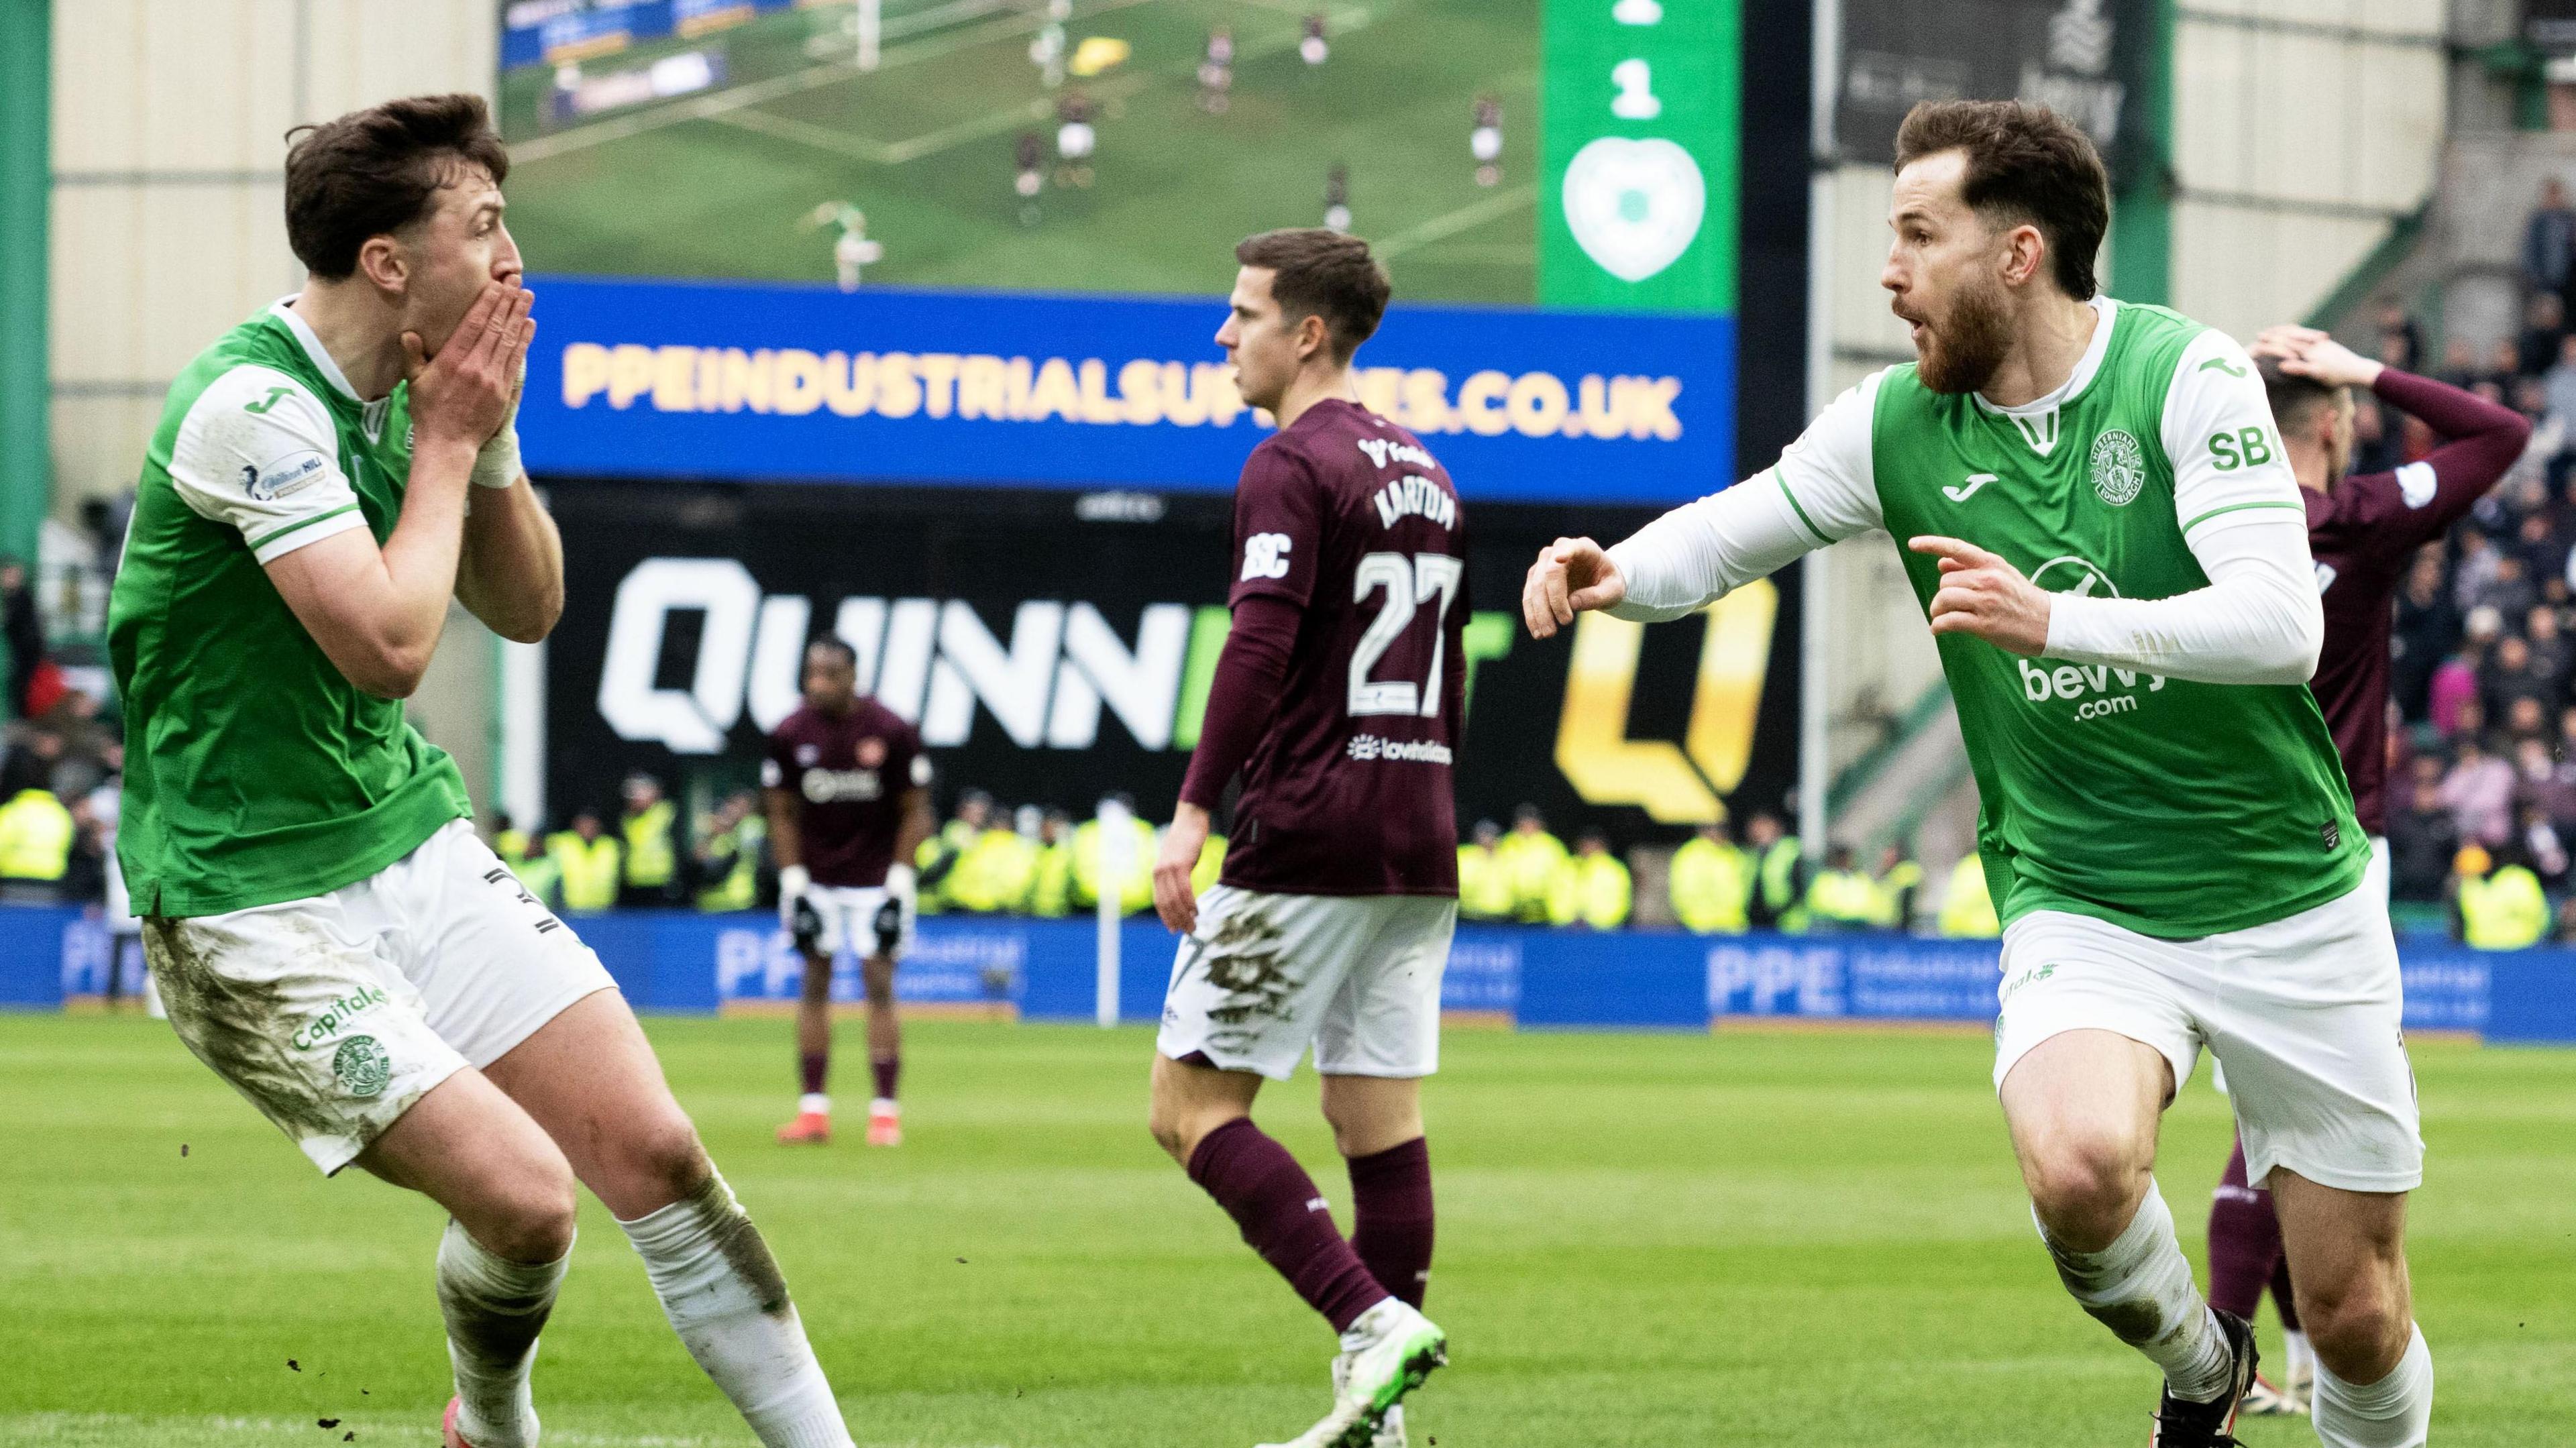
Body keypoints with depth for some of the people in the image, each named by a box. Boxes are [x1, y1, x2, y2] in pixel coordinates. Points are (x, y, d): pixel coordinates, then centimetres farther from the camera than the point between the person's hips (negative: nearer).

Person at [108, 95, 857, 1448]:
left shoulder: (409, 390, 6)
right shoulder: (250, 404, -21)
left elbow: (527, 610, 14)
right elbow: (389, 645, -25)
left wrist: (490, 438, -2)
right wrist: (445, 444, -12)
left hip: (413, 842, 8)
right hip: (253, 899, -8)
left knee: (652, 1149, -3)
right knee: (524, 1194, -18)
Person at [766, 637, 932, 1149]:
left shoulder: (892, 732, -12)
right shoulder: (790, 735, -7)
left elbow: (915, 812, -4)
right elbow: (783, 815, 3)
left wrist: (899, 882, -9)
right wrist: (793, 884, -4)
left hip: (875, 875, -2)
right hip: (816, 877, 2)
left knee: (878, 983, -7)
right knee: (815, 983, 1)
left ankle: (885, 1110, -4)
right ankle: (813, 1108, 4)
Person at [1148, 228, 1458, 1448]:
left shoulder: (1292, 467, -10)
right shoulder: (1422, 472, 17)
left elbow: (1261, 648, -21)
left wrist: (1193, 810, -23)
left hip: (1305, 839, -8)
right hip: (1419, 843, 8)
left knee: (1193, 1107, -4)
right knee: (1381, 1121, 7)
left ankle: (1372, 1317, -17)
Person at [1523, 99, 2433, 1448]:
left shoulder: (2186, 375, -12)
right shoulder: (1898, 426, -1)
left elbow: (2281, 624, -23)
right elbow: (1733, 532, 14)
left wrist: (2054, 620, -35)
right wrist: (1621, 572, -9)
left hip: (2290, 910, -2)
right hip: (2082, 915, 2)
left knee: (2358, 1318, 0)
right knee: (2078, 1166, -30)